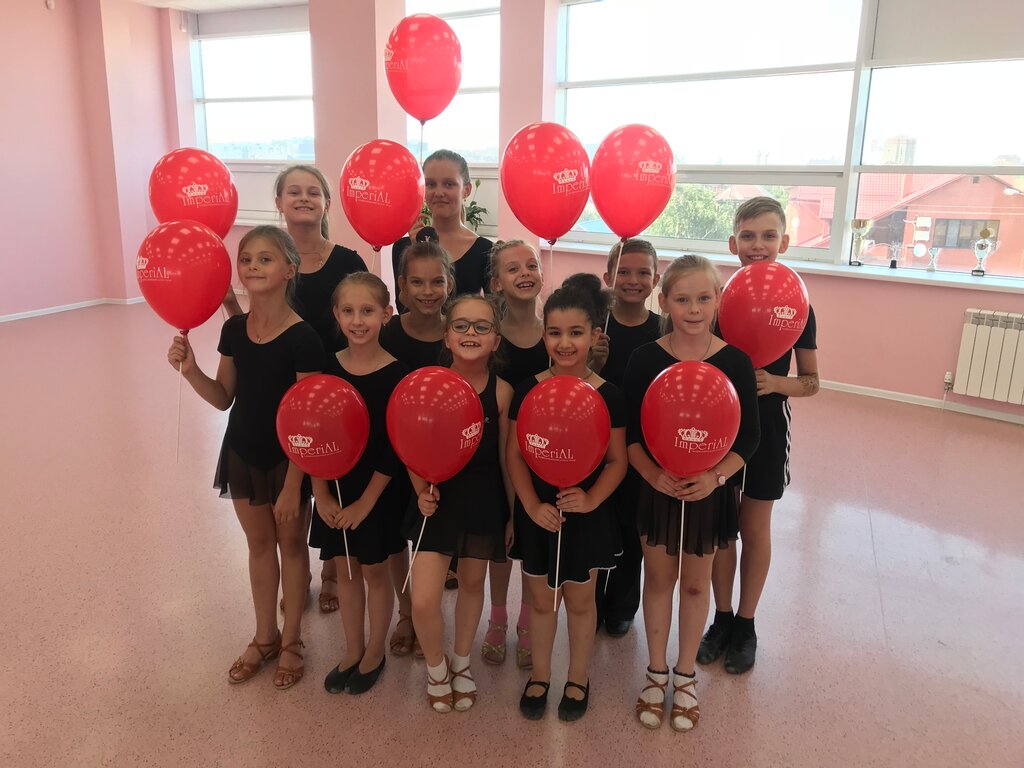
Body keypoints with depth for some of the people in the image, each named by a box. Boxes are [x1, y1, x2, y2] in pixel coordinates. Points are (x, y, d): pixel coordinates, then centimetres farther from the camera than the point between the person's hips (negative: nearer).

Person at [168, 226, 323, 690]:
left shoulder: (302, 338, -21)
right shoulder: (234, 330, -4)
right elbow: (223, 398, 5)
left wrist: (293, 486, -18)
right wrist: (190, 370, -13)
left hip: (288, 458, -5)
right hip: (243, 452, 5)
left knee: (290, 543, 13)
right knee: (258, 543, 19)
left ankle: (291, 641, 32)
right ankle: (264, 637, 37)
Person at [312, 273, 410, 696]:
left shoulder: (397, 374, -15)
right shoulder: (327, 369, -4)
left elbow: (395, 447, -15)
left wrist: (365, 502, -14)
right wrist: (322, 495, -7)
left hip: (379, 491, -3)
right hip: (335, 487, 3)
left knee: (375, 569, 12)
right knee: (345, 568, 15)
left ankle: (375, 653, 32)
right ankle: (352, 650, 35)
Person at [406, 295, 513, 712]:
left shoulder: (501, 392, -9)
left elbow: (506, 456, -2)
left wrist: (515, 512, 2)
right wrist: (422, 491, -15)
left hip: (484, 499, 1)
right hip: (439, 496, -1)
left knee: (473, 582, 18)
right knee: (423, 601, -7)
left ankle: (461, 662, 46)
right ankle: (436, 667, 26)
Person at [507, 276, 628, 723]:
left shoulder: (607, 396, -10)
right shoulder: (528, 391, -7)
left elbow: (617, 461, -7)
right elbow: (515, 454, -5)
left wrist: (590, 499, -22)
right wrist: (531, 505, -15)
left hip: (586, 515, -1)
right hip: (537, 514, 1)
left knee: (579, 600, 16)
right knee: (541, 599, 17)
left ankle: (578, 678, 38)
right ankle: (539, 675, 39)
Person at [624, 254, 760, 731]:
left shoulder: (735, 362, -9)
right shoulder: (645, 359, -10)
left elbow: (748, 437, -5)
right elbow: (630, 433, -7)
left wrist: (716, 475, -20)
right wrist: (653, 473, -22)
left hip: (710, 490, 0)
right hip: (656, 488, 0)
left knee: (695, 583, 16)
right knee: (658, 579, 15)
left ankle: (685, 676, 36)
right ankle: (656, 673, 35)